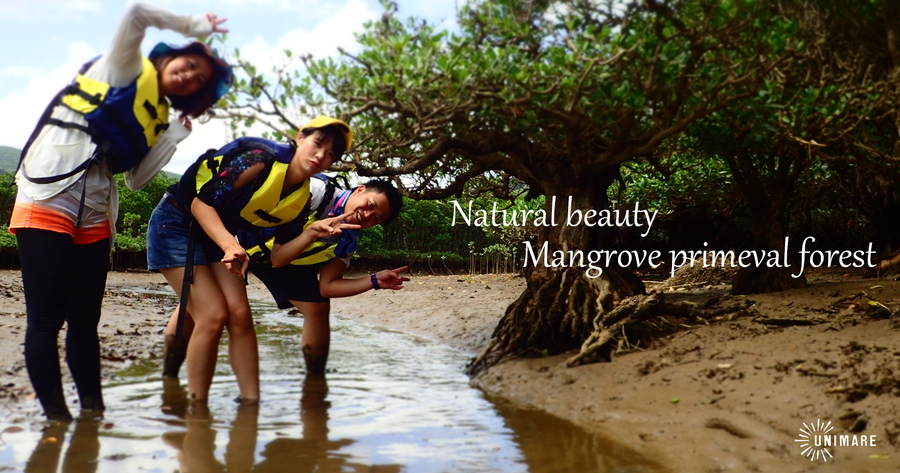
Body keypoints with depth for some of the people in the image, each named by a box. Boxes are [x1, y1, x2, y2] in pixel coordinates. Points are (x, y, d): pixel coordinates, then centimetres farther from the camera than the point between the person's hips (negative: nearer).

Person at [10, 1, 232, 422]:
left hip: (95, 219, 7)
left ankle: (93, 411, 14)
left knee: (85, 321, 9)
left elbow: (136, 178, 7)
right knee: (45, 320, -5)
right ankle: (56, 416, 0)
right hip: (46, 203, -6)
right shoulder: (126, 68, 5)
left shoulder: (156, 119, 18)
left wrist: (175, 135, 4)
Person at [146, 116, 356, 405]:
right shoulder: (261, 161, -26)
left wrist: (312, 232, -16)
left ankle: (251, 403, 0)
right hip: (177, 222, -7)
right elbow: (201, 202, -26)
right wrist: (230, 245, -39)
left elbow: (274, 256, -2)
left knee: (240, 315, -7)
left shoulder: (302, 199, -4)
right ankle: (197, 406, -4)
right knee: (213, 314, -16)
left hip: (218, 233, 7)